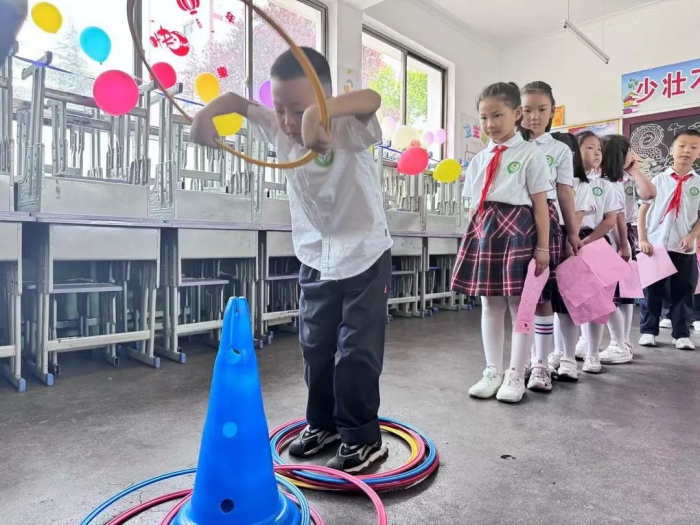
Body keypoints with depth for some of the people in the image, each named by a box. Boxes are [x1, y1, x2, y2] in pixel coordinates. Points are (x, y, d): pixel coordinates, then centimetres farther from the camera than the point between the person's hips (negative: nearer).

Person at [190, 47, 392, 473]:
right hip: (315, 259, 6)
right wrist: (208, 112, -15)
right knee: (315, 348, 15)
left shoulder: (350, 132, -20)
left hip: (366, 258, -5)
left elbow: (372, 99, -40)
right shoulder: (281, 131, -5)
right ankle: (323, 424, 34)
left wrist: (320, 112, -58)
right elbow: (239, 102, 5)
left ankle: (364, 439, 18)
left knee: (358, 353, -1)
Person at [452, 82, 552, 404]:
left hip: (517, 231, -5)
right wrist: (473, 238, 12)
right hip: (484, 232, 5)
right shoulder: (479, 159, 14)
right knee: (489, 305, 11)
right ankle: (493, 372, 24)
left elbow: (540, 204, -5)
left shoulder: (530, 154, -1)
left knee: (520, 305, 4)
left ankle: (516, 375, 18)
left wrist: (542, 246, -8)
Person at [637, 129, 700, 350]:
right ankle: (648, 331, 16)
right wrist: (642, 239, -7)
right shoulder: (659, 180, 0)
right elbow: (643, 209, 0)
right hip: (655, 245, -1)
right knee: (652, 290, 5)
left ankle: (682, 334, 18)